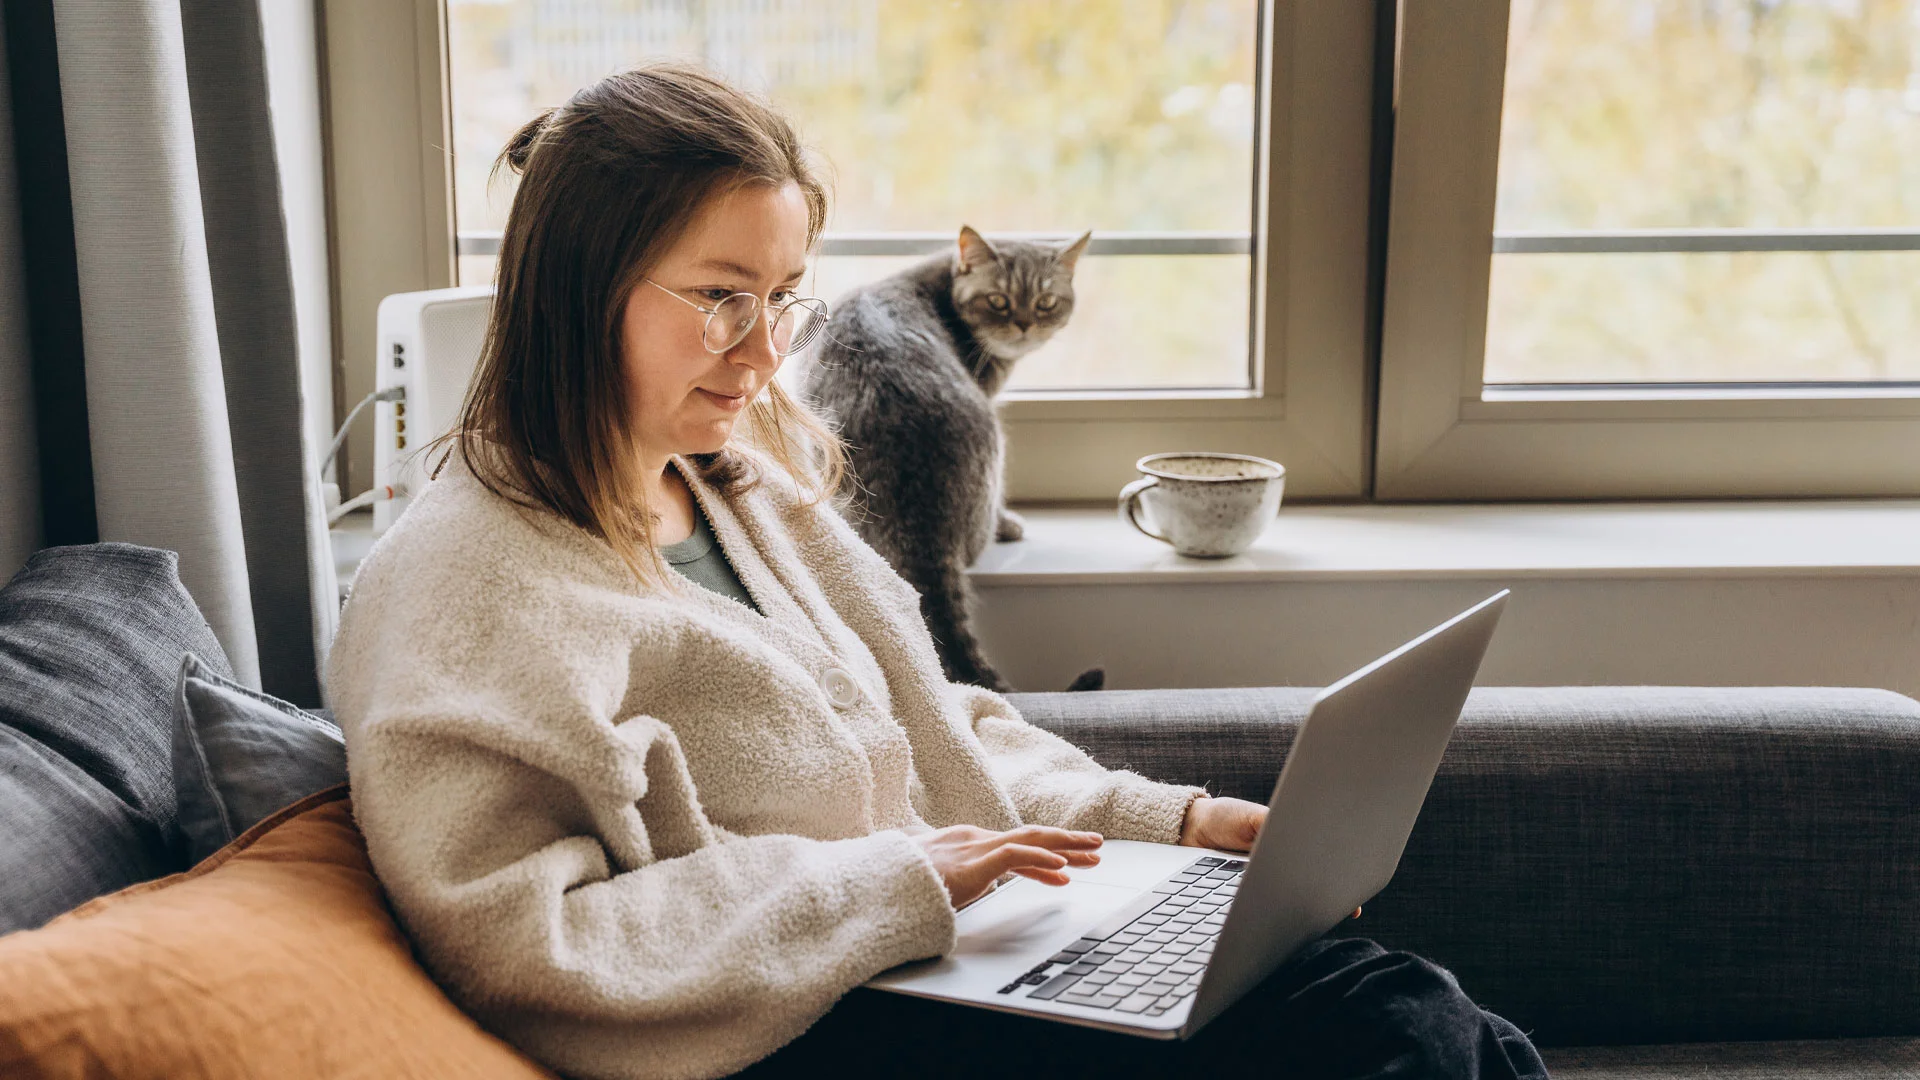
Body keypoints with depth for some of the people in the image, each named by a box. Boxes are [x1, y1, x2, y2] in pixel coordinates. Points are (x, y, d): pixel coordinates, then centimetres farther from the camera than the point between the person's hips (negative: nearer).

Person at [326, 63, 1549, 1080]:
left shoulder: (746, 485, 14)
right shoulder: (462, 580, -12)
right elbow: (520, 951, -19)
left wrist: (1167, 815, 6)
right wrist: (894, 882, -19)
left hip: (959, 956, 8)